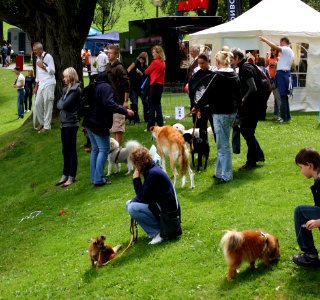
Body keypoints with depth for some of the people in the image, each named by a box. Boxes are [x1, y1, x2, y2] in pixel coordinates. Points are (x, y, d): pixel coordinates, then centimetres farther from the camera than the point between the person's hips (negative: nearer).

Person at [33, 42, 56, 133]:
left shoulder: (48, 57, -9)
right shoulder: (38, 58, 16)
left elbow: (52, 71, -13)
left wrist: (43, 66, -16)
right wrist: (36, 86, 20)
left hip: (48, 84, -8)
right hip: (41, 84, 8)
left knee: (47, 105, -5)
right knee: (37, 103, 7)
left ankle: (47, 126, 2)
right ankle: (41, 122, 24)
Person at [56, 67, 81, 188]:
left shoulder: (76, 89, -13)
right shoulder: (66, 89, 14)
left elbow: (65, 105, -18)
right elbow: (58, 104, 13)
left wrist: (61, 103, 0)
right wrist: (62, 104, -6)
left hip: (71, 123, -8)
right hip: (64, 122, 8)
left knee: (71, 150, -2)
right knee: (65, 150, 13)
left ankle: (71, 177, 4)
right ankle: (65, 175, 20)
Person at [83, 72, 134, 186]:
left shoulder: (94, 87, 16)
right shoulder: (106, 87, -11)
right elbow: (109, 103, -25)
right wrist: (125, 111, -24)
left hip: (89, 122, 9)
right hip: (99, 124, -9)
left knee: (95, 149, 15)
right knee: (104, 150, -4)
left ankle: (94, 177, 17)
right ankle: (99, 179, -8)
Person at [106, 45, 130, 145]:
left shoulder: (119, 68, -13)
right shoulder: (107, 67, 12)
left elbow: (126, 85, -16)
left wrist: (126, 101, -17)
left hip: (118, 101, -8)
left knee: (118, 126, -4)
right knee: (112, 126, 13)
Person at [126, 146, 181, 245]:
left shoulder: (153, 173, -24)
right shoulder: (150, 169, 8)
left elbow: (143, 197, -21)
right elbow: (144, 194, 14)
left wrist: (136, 179, -12)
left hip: (167, 208, -11)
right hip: (159, 203, 11)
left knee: (132, 208, -23)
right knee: (128, 204, 13)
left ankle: (158, 232, -12)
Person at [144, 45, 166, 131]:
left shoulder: (155, 62, -14)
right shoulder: (163, 62, 9)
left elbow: (146, 72, -6)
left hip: (154, 85, -8)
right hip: (161, 84, 8)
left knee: (152, 106, -3)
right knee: (158, 104, 16)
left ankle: (150, 126, -2)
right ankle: (160, 124, 19)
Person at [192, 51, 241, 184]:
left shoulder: (218, 76, -15)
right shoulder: (235, 76, 8)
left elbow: (208, 93, -13)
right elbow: (238, 95, 13)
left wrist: (197, 106, -2)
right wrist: (237, 109, 23)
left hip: (221, 114, -8)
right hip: (232, 112, 8)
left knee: (223, 144, -4)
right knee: (222, 143, 15)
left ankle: (226, 175, -1)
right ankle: (220, 172, 22)